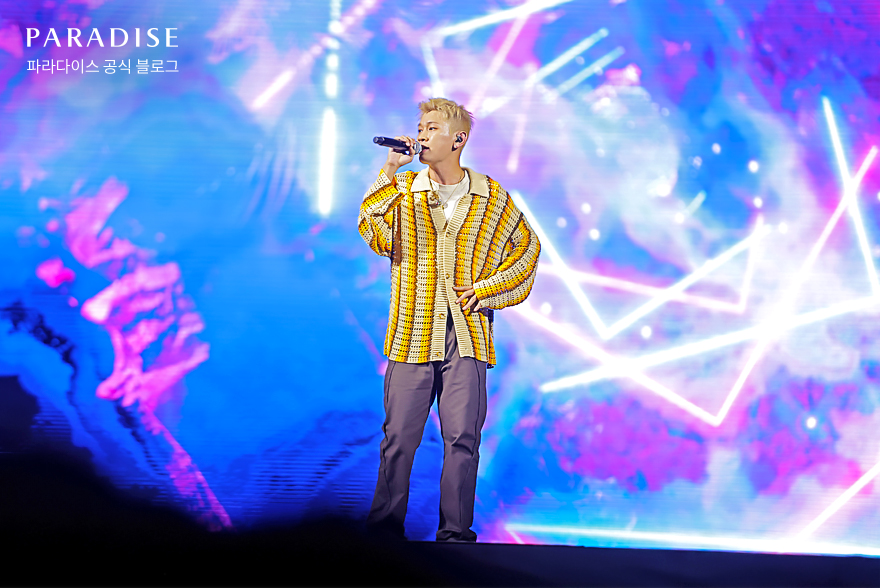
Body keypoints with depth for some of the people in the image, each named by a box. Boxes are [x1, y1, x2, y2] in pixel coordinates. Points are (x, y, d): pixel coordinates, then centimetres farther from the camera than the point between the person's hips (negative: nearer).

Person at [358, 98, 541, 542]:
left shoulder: (491, 197, 8)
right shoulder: (402, 189, 8)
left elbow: (526, 247, 16)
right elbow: (375, 235, -9)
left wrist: (486, 288, 3)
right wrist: (389, 172, -13)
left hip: (467, 337, 0)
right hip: (412, 335, 0)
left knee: (462, 437, -1)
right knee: (398, 437, 0)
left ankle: (456, 531, 8)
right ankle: (385, 528, 10)